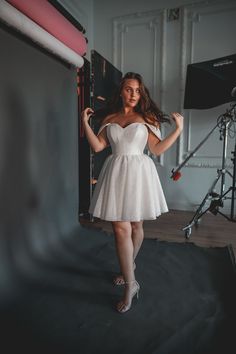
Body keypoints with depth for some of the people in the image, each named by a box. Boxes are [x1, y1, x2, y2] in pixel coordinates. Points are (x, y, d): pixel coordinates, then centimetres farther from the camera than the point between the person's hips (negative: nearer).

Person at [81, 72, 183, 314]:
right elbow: (97, 146, 6)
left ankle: (130, 264, 35)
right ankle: (130, 284, 10)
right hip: (116, 172, 1)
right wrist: (85, 123, 4)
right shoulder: (109, 119, 11)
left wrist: (178, 129, -3)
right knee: (121, 228, -5)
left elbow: (157, 149, 2)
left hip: (139, 171, 0)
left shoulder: (147, 118, 6)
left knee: (136, 225, 10)